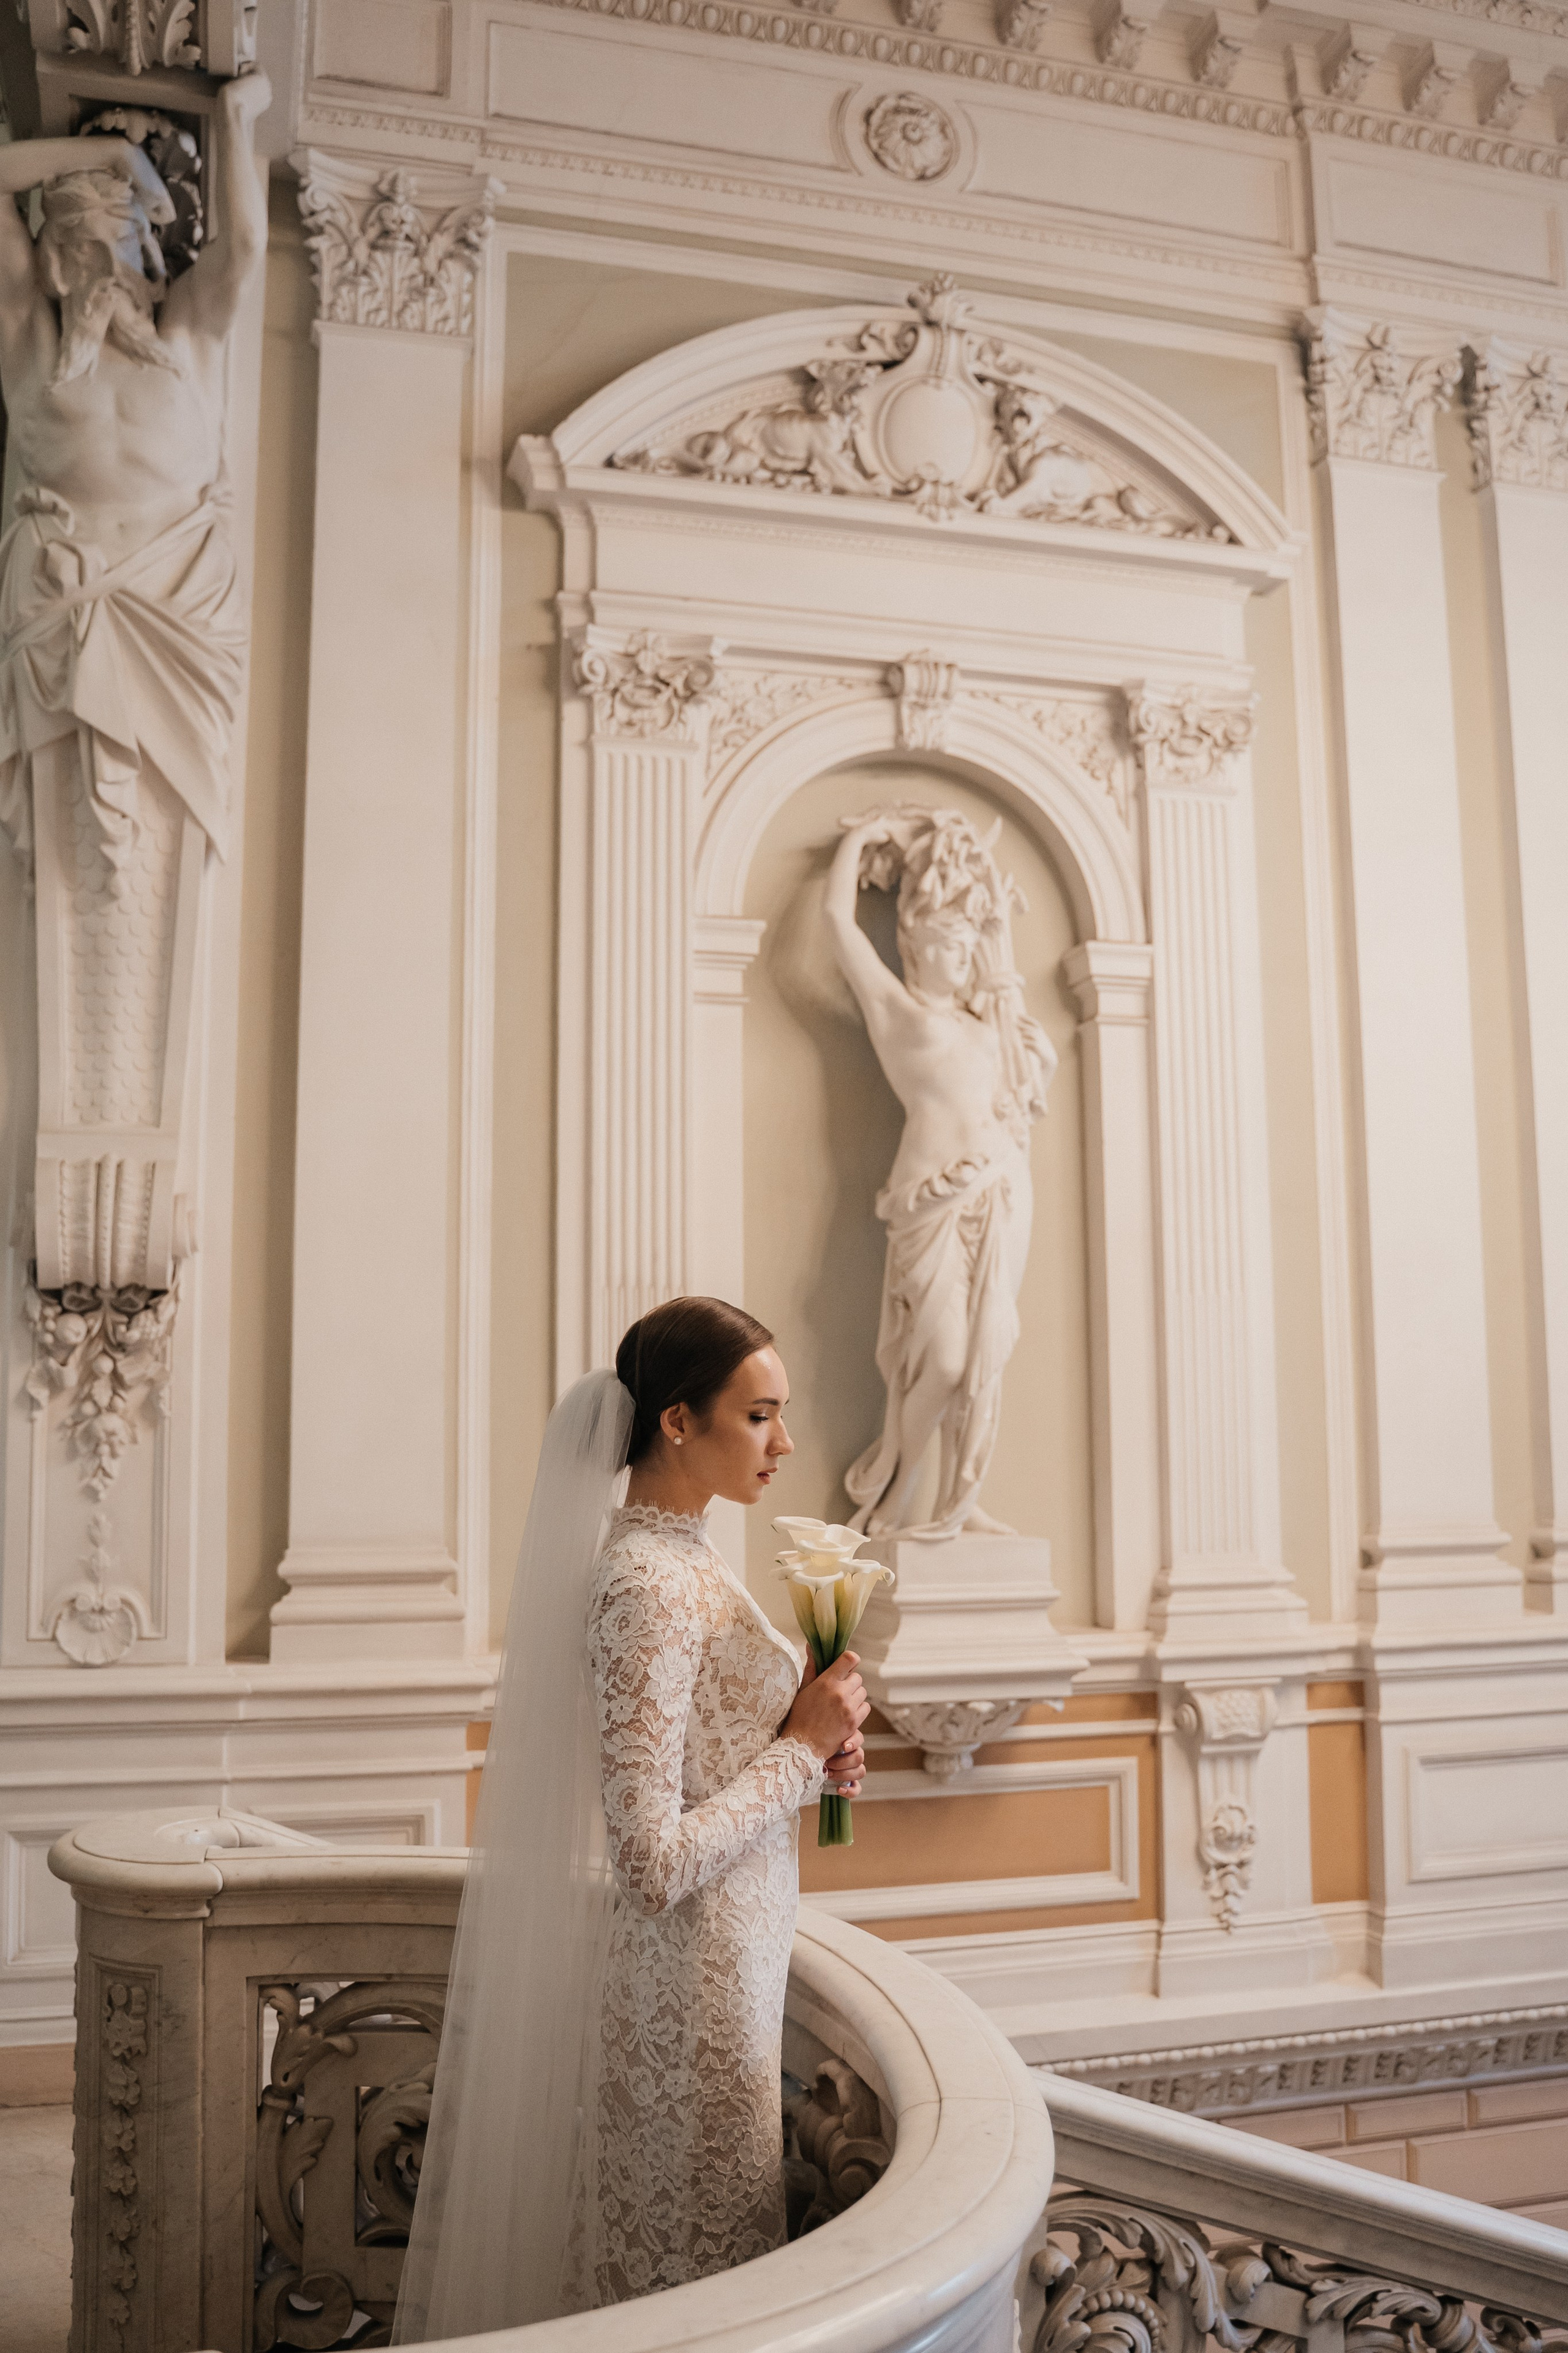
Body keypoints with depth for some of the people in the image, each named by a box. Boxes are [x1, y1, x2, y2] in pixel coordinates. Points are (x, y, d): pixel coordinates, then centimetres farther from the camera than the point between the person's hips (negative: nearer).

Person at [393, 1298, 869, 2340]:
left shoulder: (680, 1552, 5)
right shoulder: (646, 1589, -23)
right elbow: (654, 1864, -25)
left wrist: (805, 1748, 1)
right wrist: (802, 1748, -17)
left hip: (718, 1973, 9)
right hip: (688, 1991, -9)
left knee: (661, 2279, 22)